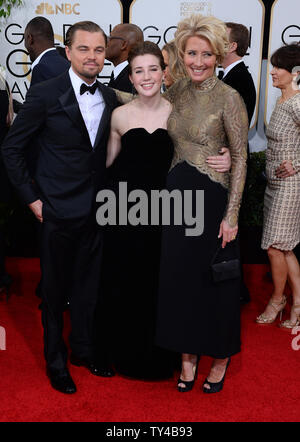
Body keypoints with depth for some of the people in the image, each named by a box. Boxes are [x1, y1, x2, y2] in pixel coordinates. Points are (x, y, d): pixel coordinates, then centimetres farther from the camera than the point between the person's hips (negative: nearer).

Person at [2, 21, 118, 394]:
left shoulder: (110, 98, 6)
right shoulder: (45, 94, -10)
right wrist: (32, 197, -8)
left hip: (96, 209, 4)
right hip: (58, 210, -4)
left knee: (89, 286, 15)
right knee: (55, 290, 10)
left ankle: (83, 349, 36)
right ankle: (56, 361, 29)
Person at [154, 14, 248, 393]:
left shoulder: (228, 98, -11)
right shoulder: (175, 92, 5)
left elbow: (240, 157, -10)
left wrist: (231, 215, -13)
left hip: (212, 197, -5)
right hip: (177, 193, 5)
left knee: (215, 279, 7)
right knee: (179, 276, 11)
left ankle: (221, 358, 28)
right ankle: (188, 355, 29)